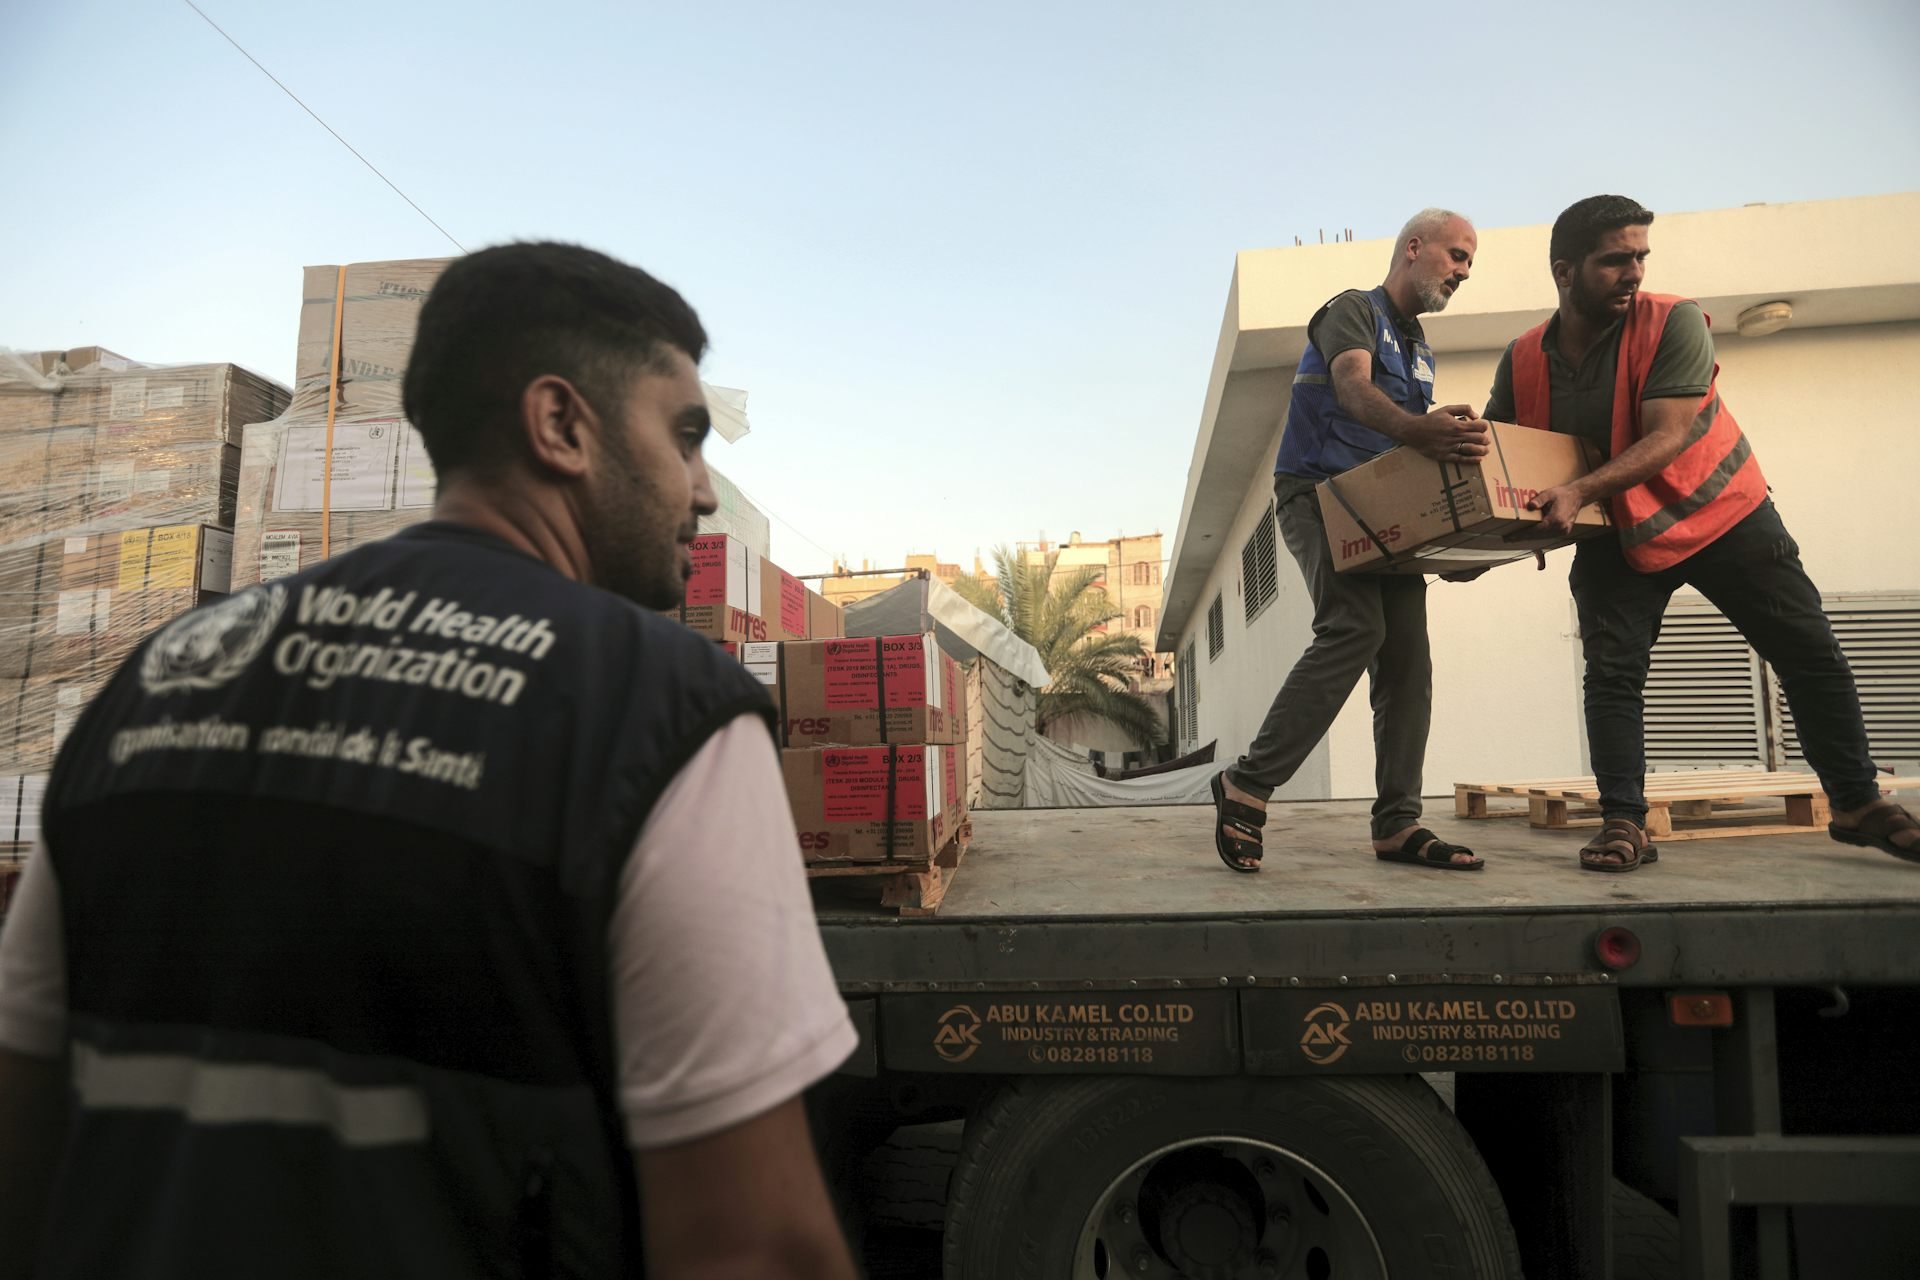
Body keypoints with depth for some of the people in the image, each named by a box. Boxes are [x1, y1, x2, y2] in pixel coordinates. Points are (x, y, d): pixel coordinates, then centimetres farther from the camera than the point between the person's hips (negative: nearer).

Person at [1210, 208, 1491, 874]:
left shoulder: (1420, 350, 25)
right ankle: (1248, 783, -21)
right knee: (1355, 627, -27)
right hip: (1317, 494, -8)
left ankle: (1398, 823, -3)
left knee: (1408, 652, -5)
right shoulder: (1353, 309, -1)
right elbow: (1353, 387, -23)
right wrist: (1415, 428, -43)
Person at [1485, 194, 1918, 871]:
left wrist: (1580, 492, -40)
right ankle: (1623, 825, -2)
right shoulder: (1522, 361, -8)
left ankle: (1858, 804, 19)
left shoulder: (1673, 322, -17)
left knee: (1811, 655, 2)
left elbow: (1667, 436, -26)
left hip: (1719, 511, -1)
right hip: (1614, 537, 1)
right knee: (1611, 673, -9)